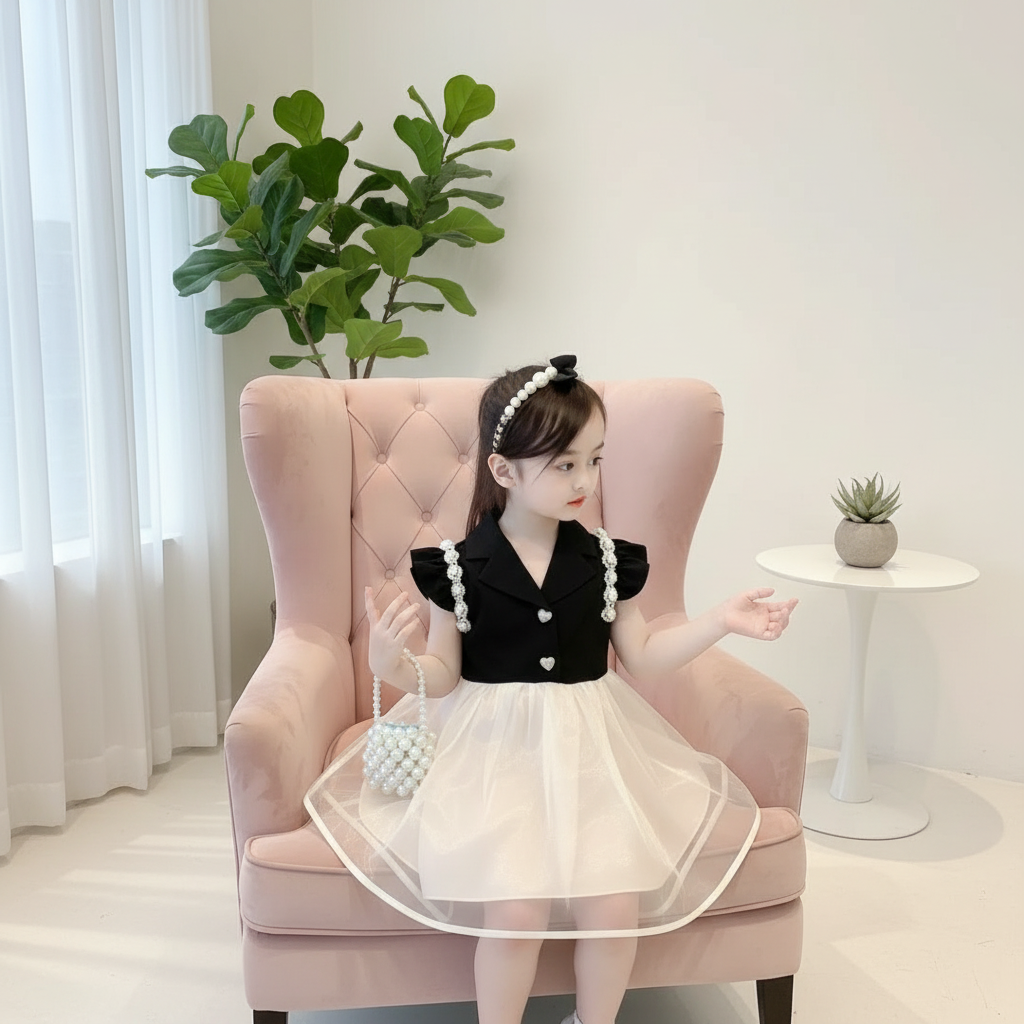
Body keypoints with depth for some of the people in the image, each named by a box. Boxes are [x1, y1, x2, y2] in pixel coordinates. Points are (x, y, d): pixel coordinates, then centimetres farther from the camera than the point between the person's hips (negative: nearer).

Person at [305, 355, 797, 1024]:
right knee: (515, 912, -18)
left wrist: (722, 620, 0)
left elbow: (642, 656, 8)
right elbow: (444, 674, -1)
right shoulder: (461, 567, -6)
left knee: (617, 905, -12)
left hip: (588, 748, 3)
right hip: (495, 749, -2)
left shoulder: (607, 560, 1)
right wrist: (394, 663, -21)